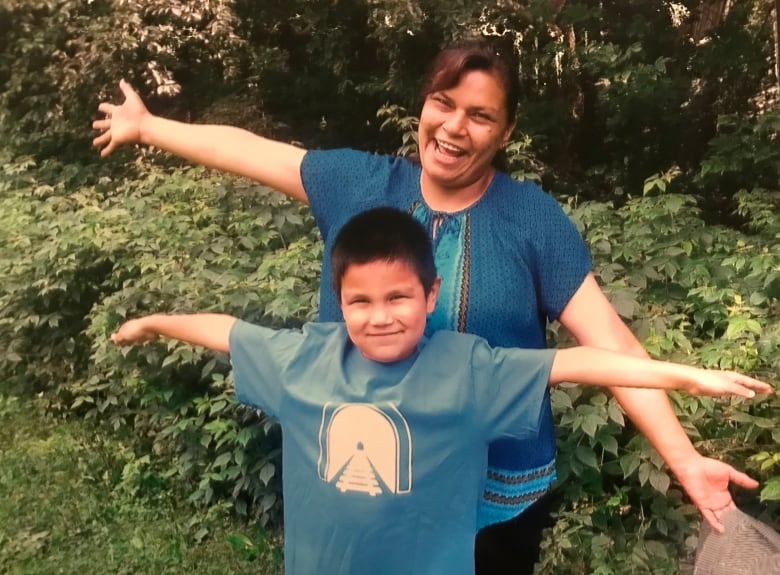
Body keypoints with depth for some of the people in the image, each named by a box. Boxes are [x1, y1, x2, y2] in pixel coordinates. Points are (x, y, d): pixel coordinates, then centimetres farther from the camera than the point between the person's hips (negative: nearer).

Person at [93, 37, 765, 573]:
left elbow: (613, 344, -15)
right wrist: (146, 124, 15)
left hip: (495, 494, -1)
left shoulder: (534, 218, -12)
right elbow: (248, 148, 5)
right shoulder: (358, 183, -5)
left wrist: (685, 460, -22)